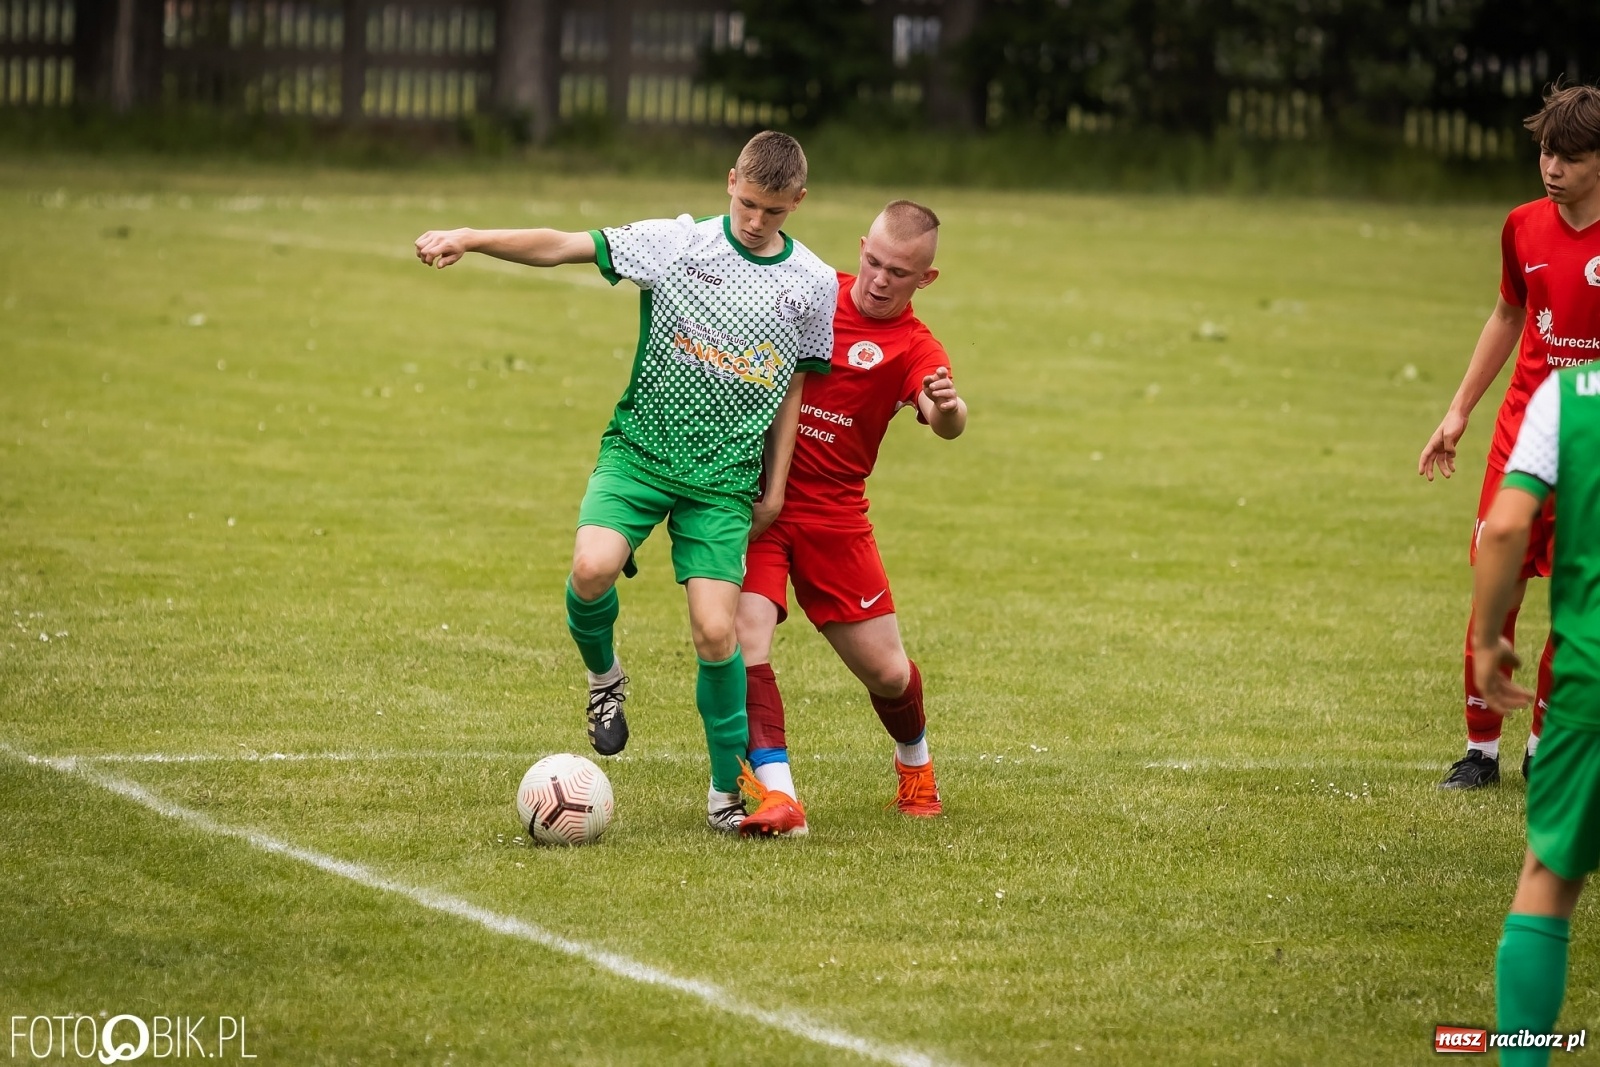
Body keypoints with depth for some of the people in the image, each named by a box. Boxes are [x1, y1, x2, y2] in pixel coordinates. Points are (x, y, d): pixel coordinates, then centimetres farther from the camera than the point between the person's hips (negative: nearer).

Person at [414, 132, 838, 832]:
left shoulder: (813, 286, 2)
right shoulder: (676, 243, -3)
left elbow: (793, 387, 12)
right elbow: (562, 247, -6)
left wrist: (776, 487, 10)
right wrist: (470, 239, -18)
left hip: (724, 478, 1)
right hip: (640, 450, -1)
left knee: (716, 631, -9)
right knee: (592, 567, -27)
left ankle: (728, 789, 10)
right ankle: (603, 675, 7)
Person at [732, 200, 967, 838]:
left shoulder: (913, 348, -6)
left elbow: (946, 424, -28)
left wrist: (948, 409, -51)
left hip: (833, 516, -1)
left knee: (885, 671, 3)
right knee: (745, 635, -21)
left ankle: (914, 761, 37)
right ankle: (775, 795, -26)